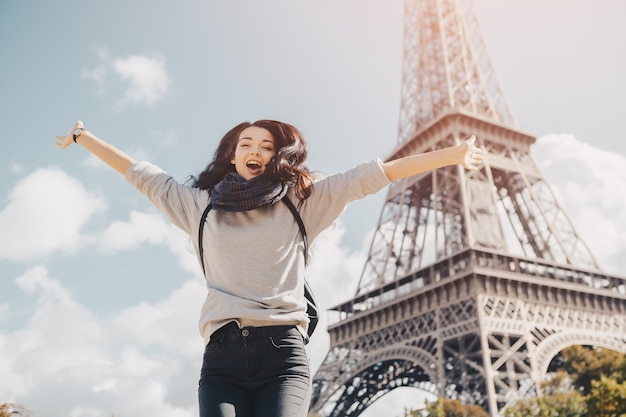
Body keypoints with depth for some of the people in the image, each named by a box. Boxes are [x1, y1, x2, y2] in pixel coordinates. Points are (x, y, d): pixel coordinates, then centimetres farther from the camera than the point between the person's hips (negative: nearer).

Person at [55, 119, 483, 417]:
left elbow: (373, 174, 13)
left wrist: (451, 155, 14)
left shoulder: (300, 203, 15)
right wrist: (83, 137, 37)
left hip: (283, 353, -1)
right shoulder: (201, 205, 19)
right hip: (222, 354, 1)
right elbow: (141, 174, 28)